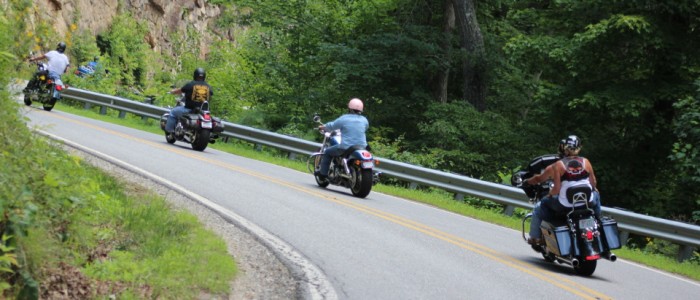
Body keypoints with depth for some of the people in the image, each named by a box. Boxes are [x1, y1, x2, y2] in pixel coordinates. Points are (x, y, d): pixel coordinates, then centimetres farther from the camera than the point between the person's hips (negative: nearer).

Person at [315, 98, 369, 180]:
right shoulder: (364, 120, 5)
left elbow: (331, 126, 4)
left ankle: (323, 173, 14)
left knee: (327, 152, 18)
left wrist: (322, 127, 25)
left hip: (346, 147, -4)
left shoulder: (344, 118, -7)